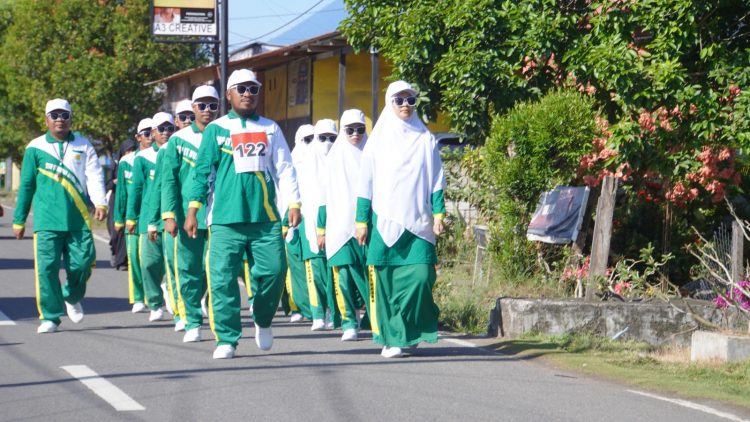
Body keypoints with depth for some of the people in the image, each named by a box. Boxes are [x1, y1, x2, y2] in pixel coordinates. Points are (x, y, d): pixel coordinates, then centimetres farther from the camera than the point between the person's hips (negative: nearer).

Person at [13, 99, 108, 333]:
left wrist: (100, 203, -18)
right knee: (47, 267, -8)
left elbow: (94, 176, 0)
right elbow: (26, 186, 12)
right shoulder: (35, 148, 8)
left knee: (82, 263, -1)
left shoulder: (83, 146, 10)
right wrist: (19, 220, 13)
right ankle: (49, 317, 2)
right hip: (47, 220, -1)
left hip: (79, 219, 1)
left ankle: (72, 297, 30)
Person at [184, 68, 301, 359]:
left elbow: (284, 168, 12)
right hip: (225, 218, -1)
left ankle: (263, 320, 23)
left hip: (265, 217, 1)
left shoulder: (270, 129, 13)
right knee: (222, 278, -6)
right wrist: (193, 209, 2)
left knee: (274, 270, -5)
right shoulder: (216, 129, 8)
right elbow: (202, 171, 7)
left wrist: (293, 203, 2)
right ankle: (226, 339, 3)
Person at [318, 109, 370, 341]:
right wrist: (321, 229, 8)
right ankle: (349, 323, -2)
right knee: (344, 275, -6)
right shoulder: (334, 158, 11)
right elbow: (325, 196, 12)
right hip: (339, 227, 1)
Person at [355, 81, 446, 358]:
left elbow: (436, 180, 12)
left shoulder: (425, 140, 12)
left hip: (418, 221, 1)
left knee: (420, 276, -12)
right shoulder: (379, 140, 9)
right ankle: (390, 338, 0)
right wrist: (362, 220, 3)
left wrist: (438, 212, 0)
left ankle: (406, 332, 5)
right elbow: (365, 183, 9)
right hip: (384, 221, -1)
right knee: (385, 280, -5)